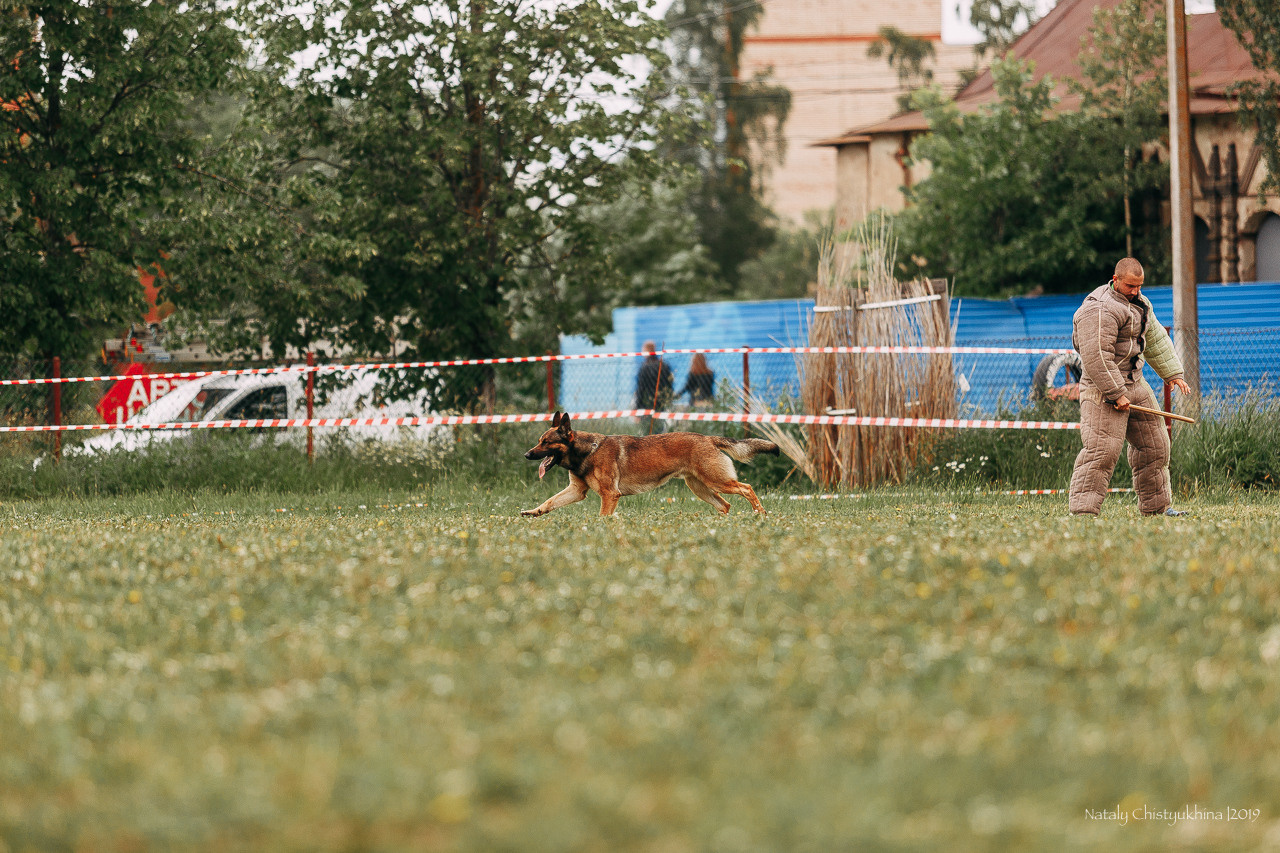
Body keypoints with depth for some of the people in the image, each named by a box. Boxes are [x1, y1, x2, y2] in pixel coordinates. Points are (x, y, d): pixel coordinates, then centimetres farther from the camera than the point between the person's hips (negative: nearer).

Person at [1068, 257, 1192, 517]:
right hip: (1103, 388, -9)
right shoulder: (1100, 309, -20)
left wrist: (1173, 373, 21)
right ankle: (1083, 510, -20)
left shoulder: (1138, 303, 13)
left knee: (1153, 445, 14)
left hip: (1134, 383, 9)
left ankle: (1157, 506, 27)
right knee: (1101, 449, -18)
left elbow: (1156, 339, 25)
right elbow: (1096, 356, -25)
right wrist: (1116, 393, -25)